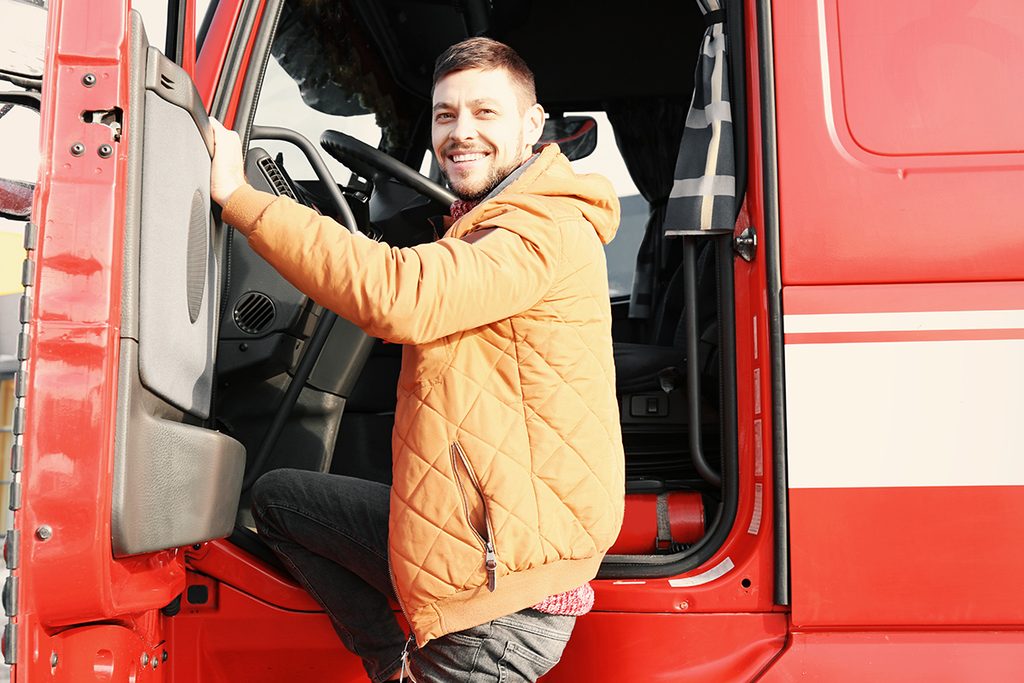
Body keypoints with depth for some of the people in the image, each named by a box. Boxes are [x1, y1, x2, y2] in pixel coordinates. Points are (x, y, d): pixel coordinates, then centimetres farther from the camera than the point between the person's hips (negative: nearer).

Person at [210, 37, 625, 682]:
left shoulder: (552, 230, -17)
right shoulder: (483, 230, 16)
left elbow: (399, 296, -31)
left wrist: (239, 195, -26)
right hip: (449, 529, 10)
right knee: (277, 496, 18)